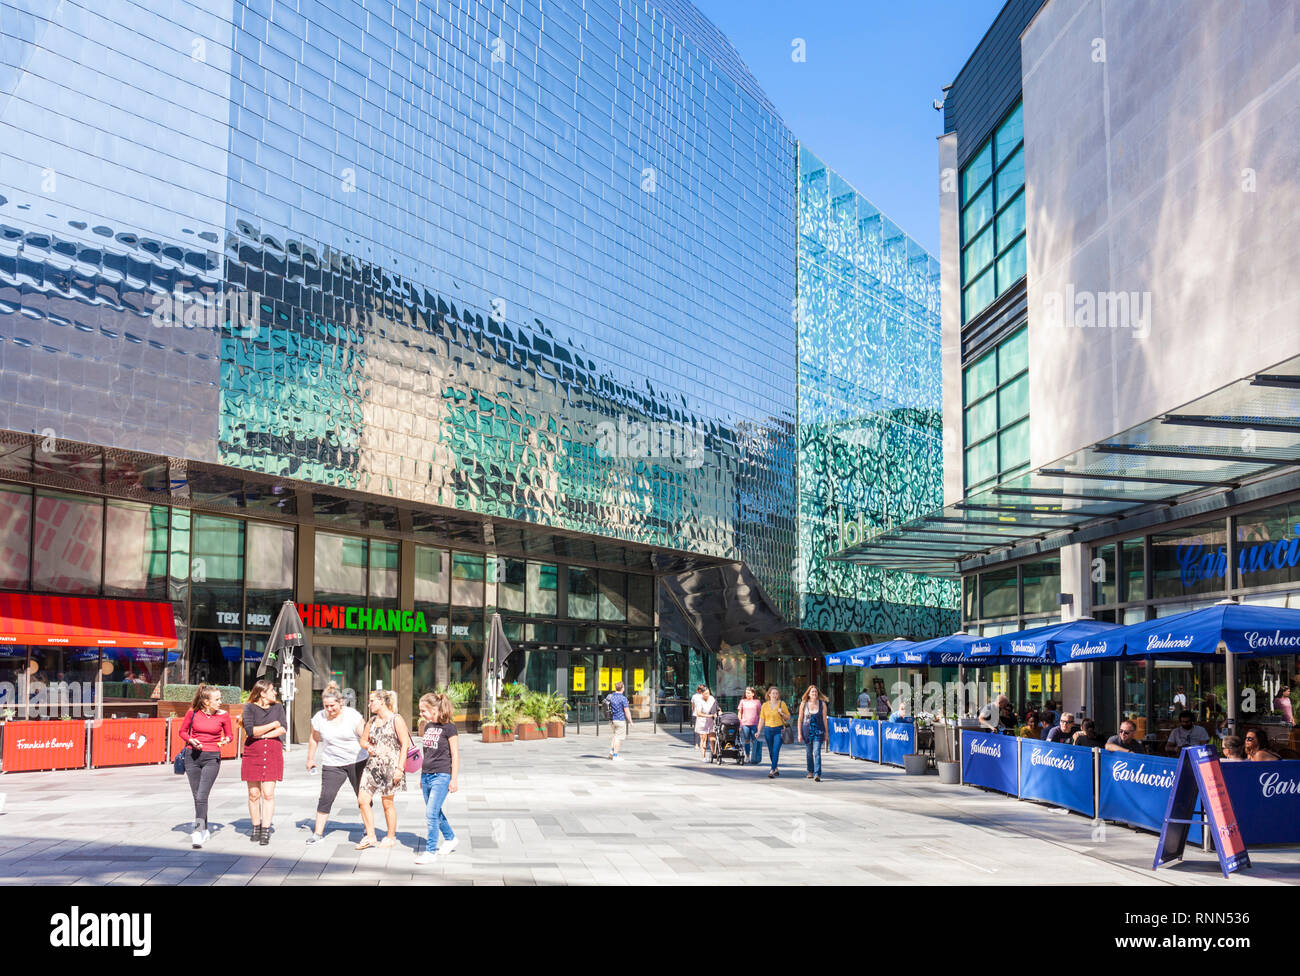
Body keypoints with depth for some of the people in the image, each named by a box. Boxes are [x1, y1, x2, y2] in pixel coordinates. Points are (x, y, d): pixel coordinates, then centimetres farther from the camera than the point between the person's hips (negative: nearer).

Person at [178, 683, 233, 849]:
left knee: (202, 796, -15)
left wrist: (226, 740, -13)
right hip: (192, 756, 2)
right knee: (197, 796, 9)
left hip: (212, 758, -2)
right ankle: (205, 830, 24)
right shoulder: (193, 713, -3)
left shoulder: (223, 716, -3)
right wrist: (191, 740, -10)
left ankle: (198, 832, -19)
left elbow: (229, 734, 10)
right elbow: (183, 731, 10)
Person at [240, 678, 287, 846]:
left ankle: (266, 831, -4)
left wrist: (261, 734, -10)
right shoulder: (250, 708, 0)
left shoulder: (278, 707, 9)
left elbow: (284, 729, -4)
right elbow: (250, 730, -13)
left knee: (268, 793, -6)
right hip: (253, 753, -1)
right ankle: (256, 828, 17)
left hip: (273, 752, 1)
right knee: (254, 794, 4)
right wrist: (273, 725, -8)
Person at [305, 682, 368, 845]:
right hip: (332, 764, 1)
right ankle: (318, 833, 3)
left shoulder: (352, 715, -10)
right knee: (326, 797, -8)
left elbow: (365, 737, -9)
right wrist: (310, 759, 20)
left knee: (363, 798, 5)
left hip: (357, 762, -1)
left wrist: (372, 757, -16)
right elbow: (314, 739, 13)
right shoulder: (319, 718, -2)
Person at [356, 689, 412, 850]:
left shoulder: (396, 720, -6)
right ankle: (370, 836, 9)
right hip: (373, 764, 6)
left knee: (388, 802, 2)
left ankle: (391, 837, 17)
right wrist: (368, 747, 1)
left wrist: (400, 768, -15)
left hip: (390, 764, -6)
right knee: (363, 799, -2)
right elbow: (363, 740, 25)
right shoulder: (372, 721, 13)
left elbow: (405, 744, -9)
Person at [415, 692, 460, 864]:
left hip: (441, 776, -8)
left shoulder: (448, 727, -11)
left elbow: (455, 755, -10)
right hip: (426, 775, 8)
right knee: (435, 813, 16)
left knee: (431, 813, -11)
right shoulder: (428, 726, 9)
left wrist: (454, 779, -11)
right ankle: (450, 838, 35)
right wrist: (422, 775, 20)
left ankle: (430, 850, -4)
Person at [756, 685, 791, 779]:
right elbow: (761, 719, 9)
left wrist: (782, 713, -14)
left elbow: (788, 718, 6)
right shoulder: (765, 705, 7)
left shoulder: (782, 704, 1)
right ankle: (776, 769, 26)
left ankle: (772, 771, -15)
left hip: (779, 730, -3)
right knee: (771, 751, 9)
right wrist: (759, 732, 2)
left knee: (776, 751, -13)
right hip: (768, 730, 3)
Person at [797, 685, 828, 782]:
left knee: (817, 752, -13)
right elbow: (800, 719, 3)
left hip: (818, 731, -2)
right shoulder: (803, 704, 0)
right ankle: (810, 772, 32)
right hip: (807, 730, 2)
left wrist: (826, 733, 6)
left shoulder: (822, 704, 0)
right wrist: (799, 734, -1)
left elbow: (824, 719, 5)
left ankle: (817, 775, -17)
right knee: (809, 753, 13)